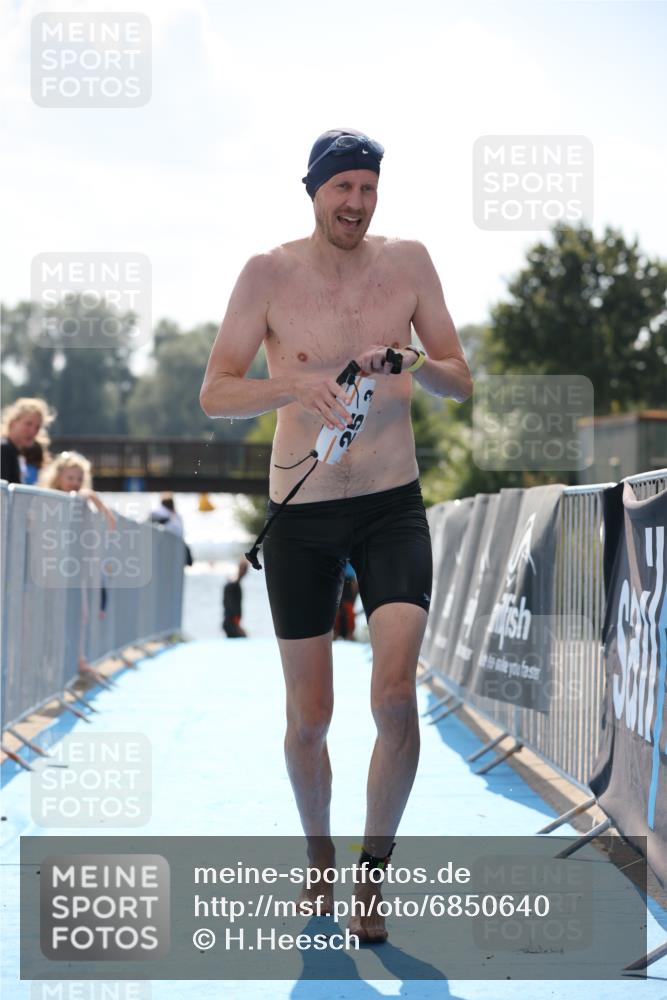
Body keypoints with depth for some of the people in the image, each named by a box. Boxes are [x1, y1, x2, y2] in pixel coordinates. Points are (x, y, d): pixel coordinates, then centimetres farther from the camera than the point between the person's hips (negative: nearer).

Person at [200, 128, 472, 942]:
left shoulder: (408, 263, 1)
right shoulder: (269, 274, -5)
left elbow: (462, 381, 4)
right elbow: (214, 393, -8)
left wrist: (413, 366, -19)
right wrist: (295, 385, -27)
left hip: (393, 507, 0)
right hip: (301, 515, 0)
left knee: (395, 697, -15)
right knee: (308, 716, 7)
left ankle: (372, 869, 3)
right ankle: (319, 860, 31)